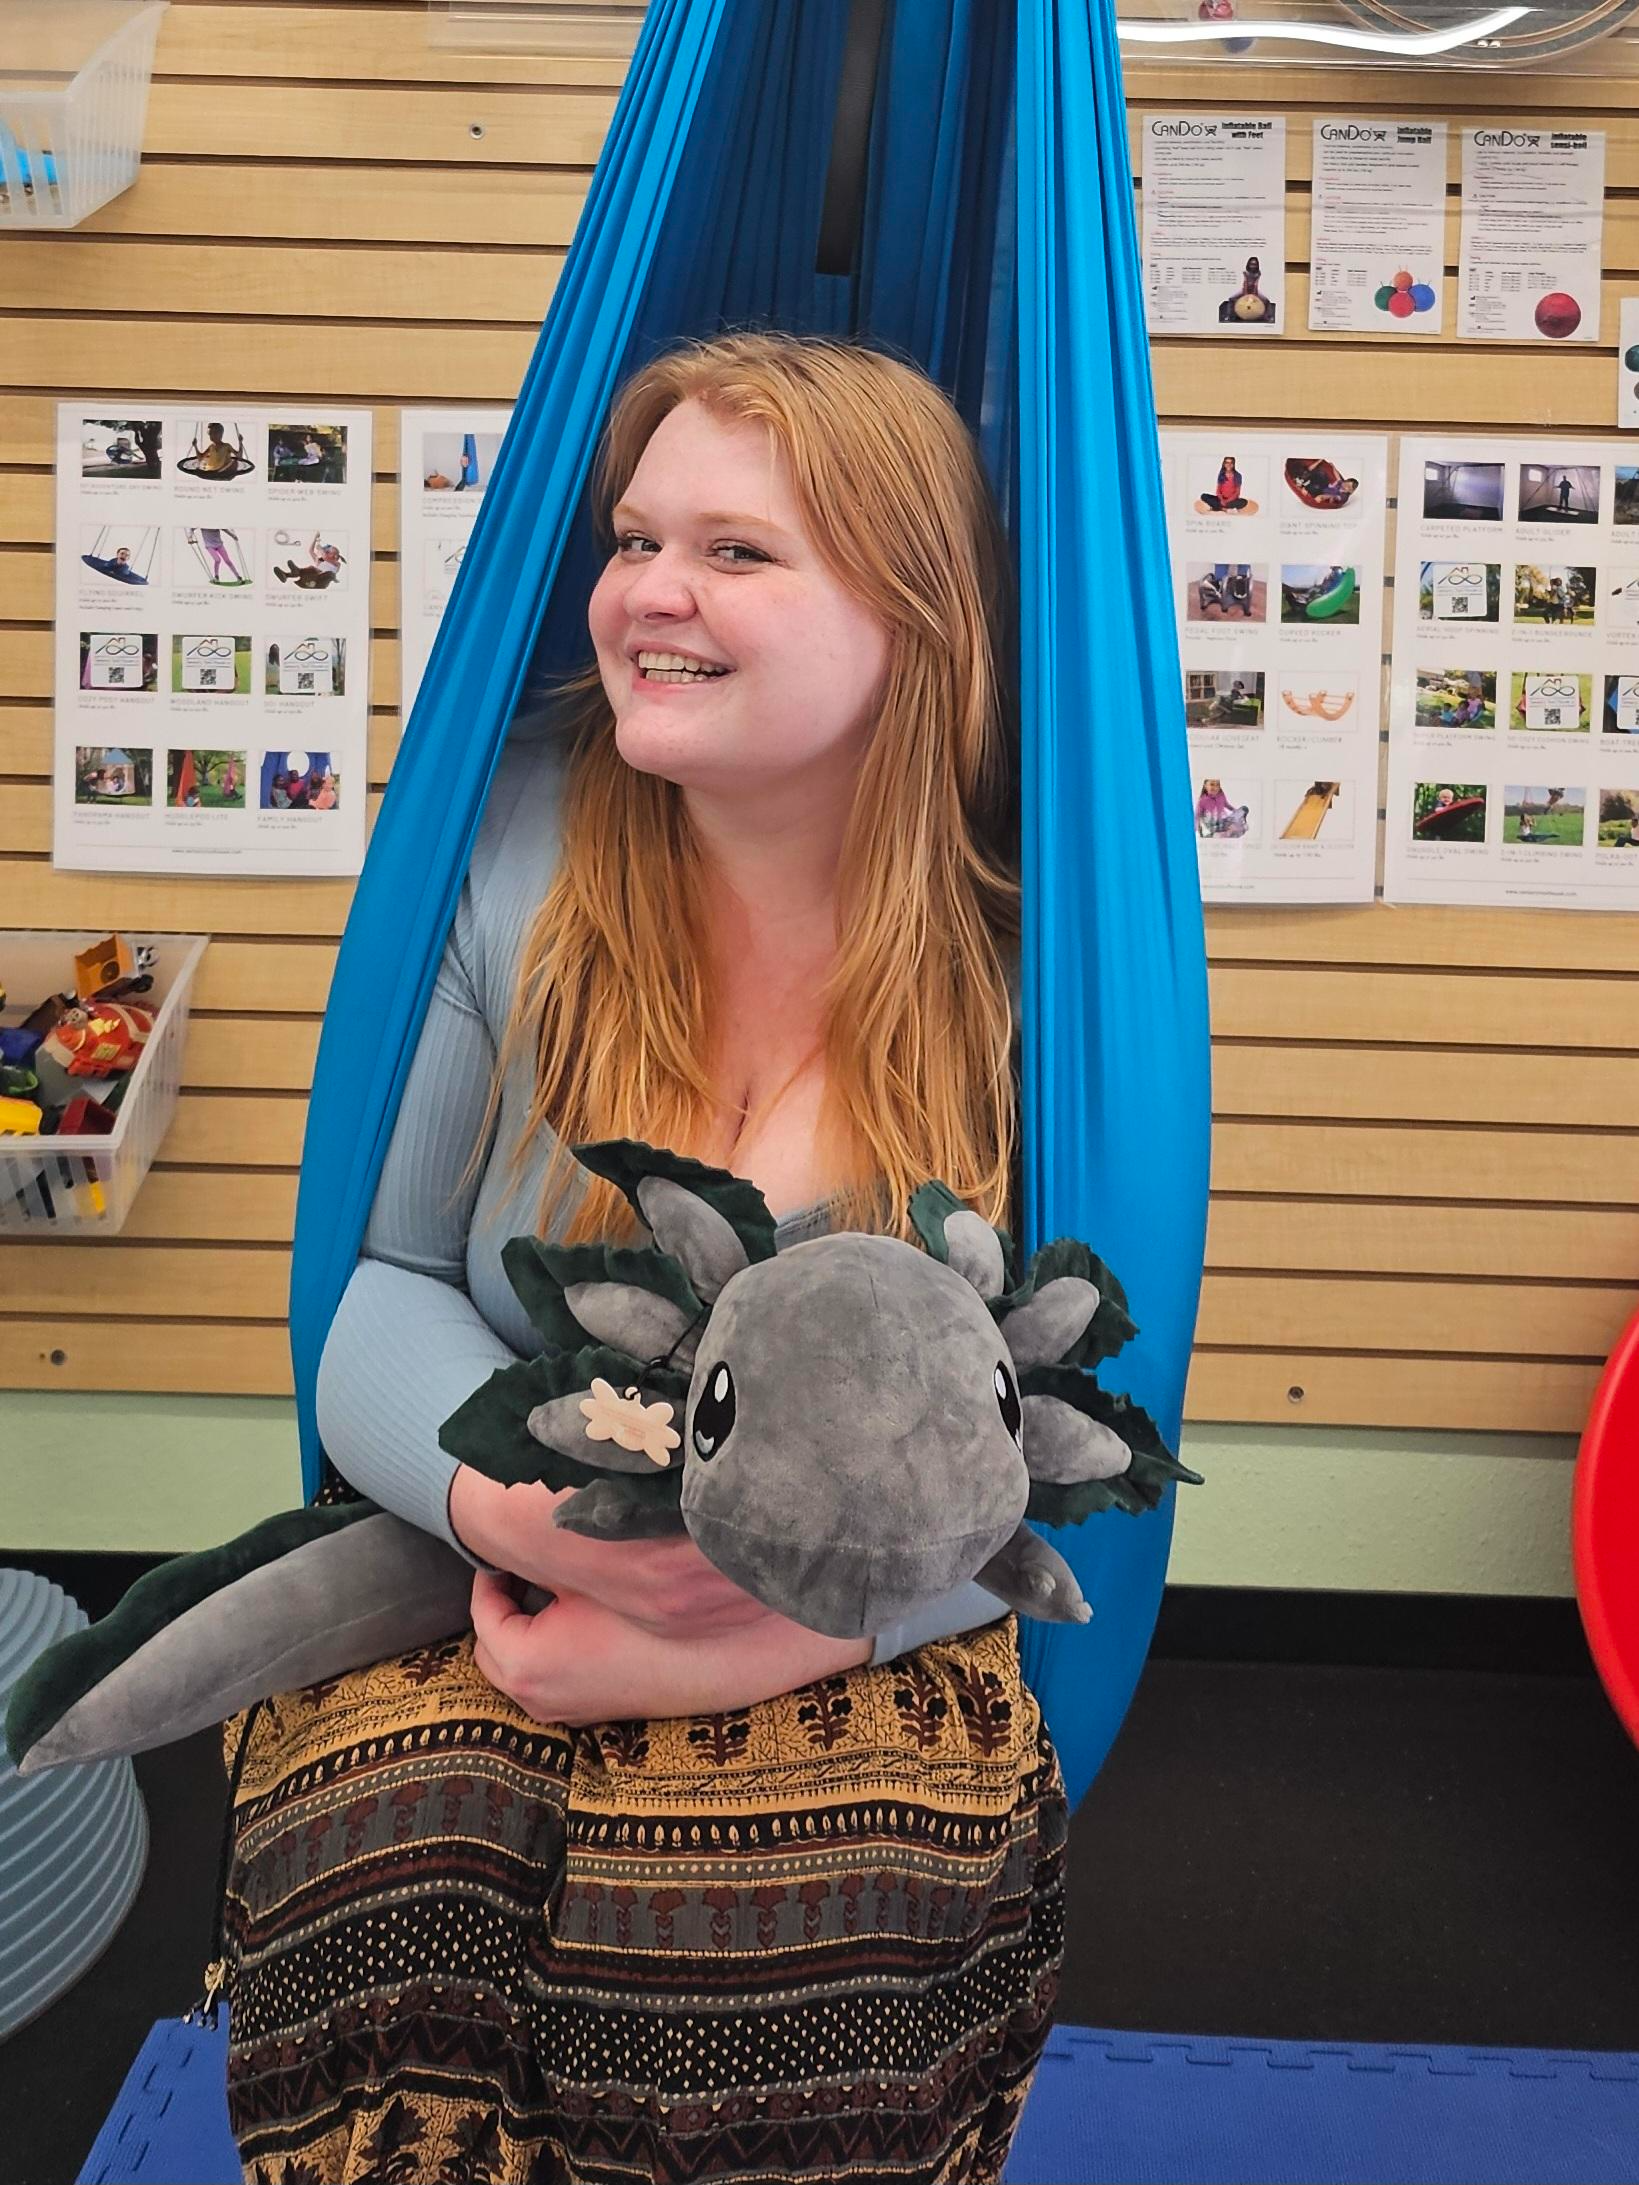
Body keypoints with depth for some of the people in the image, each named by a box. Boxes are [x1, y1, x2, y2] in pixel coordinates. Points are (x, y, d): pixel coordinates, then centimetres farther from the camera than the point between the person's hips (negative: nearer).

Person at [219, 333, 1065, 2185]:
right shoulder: (520, 846, -4)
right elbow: (376, 1291, 0)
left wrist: (723, 1646, -19)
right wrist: (517, 1500, -22)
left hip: (862, 1656, 0)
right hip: (465, 1608, 2)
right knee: (386, 1869, -27)